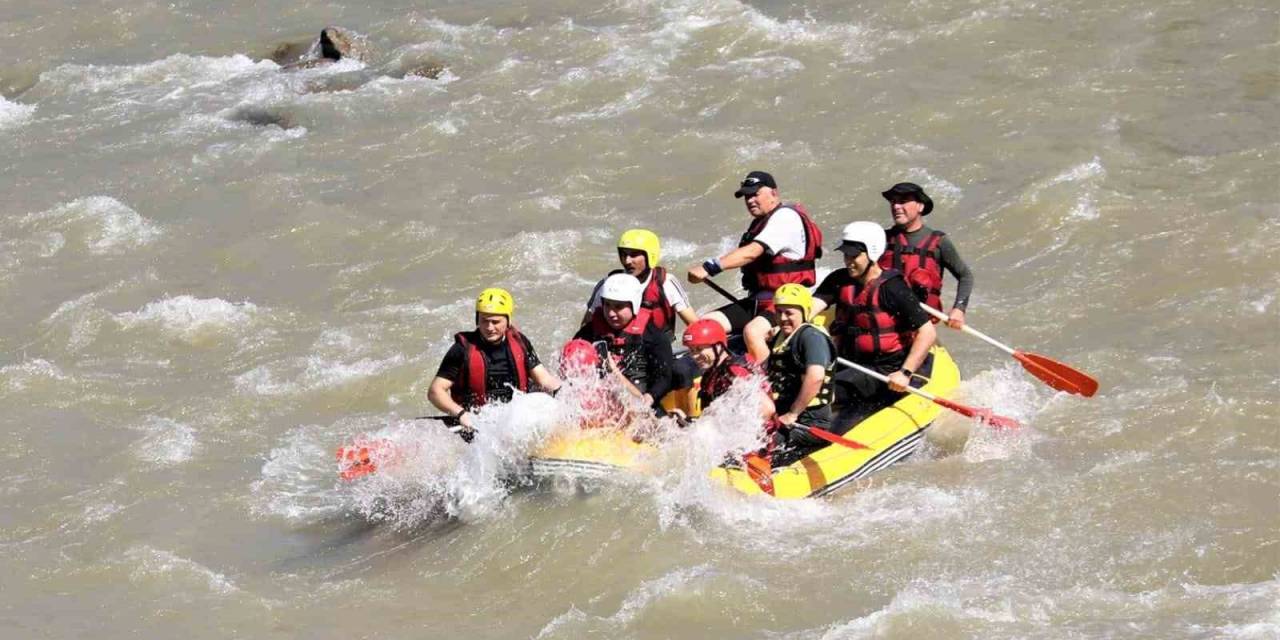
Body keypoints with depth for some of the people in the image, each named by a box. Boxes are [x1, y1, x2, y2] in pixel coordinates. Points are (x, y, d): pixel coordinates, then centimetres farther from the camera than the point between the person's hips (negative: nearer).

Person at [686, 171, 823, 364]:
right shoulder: (760, 223, 21)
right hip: (757, 301, 10)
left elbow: (752, 253, -25)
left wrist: (710, 268, -33)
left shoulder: (785, 217, -12)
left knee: (752, 331, -36)